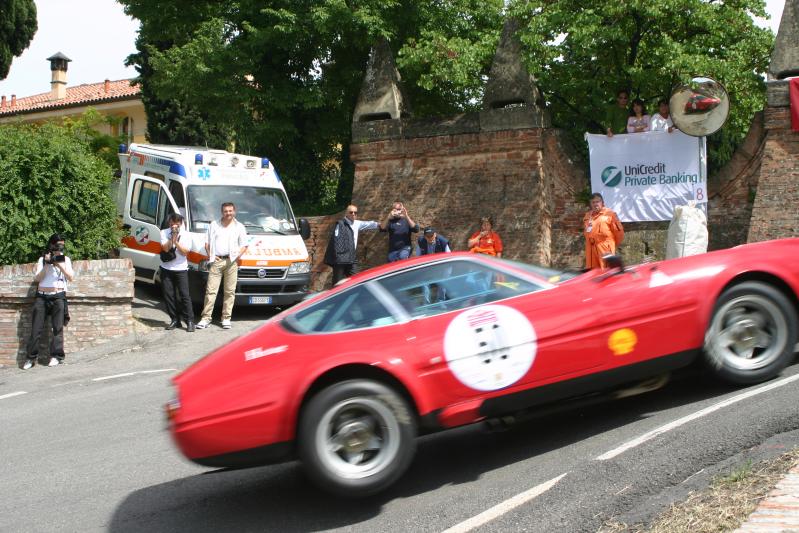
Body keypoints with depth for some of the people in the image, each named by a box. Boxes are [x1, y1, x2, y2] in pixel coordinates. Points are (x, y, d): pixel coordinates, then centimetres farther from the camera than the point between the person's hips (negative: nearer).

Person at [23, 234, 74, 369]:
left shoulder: (65, 259, 11)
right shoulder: (42, 259, 10)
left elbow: (70, 277, 0)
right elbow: (37, 278, 1)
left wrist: (60, 265, -11)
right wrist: (46, 265, -11)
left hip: (58, 296, -1)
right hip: (42, 296, 1)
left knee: (58, 327, -7)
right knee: (36, 328, -3)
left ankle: (56, 356, -6)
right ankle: (31, 357, 0)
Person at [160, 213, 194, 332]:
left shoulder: (186, 235, 1)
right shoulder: (164, 233, 2)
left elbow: (185, 251, -7)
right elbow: (165, 248, -11)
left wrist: (176, 241, -14)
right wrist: (173, 237, -16)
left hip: (181, 269, -2)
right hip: (166, 269, 2)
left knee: (184, 295, -6)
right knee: (168, 295, 3)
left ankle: (190, 321, -3)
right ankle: (174, 320, 13)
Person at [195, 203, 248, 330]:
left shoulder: (239, 227, 11)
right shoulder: (214, 225, 13)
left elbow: (244, 245, 11)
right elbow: (207, 243, 14)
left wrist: (237, 255, -5)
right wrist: (210, 256, 0)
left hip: (231, 262, 0)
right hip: (216, 261, 0)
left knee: (229, 291, 1)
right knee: (211, 290, -4)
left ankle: (226, 318, 8)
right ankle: (205, 318, -3)